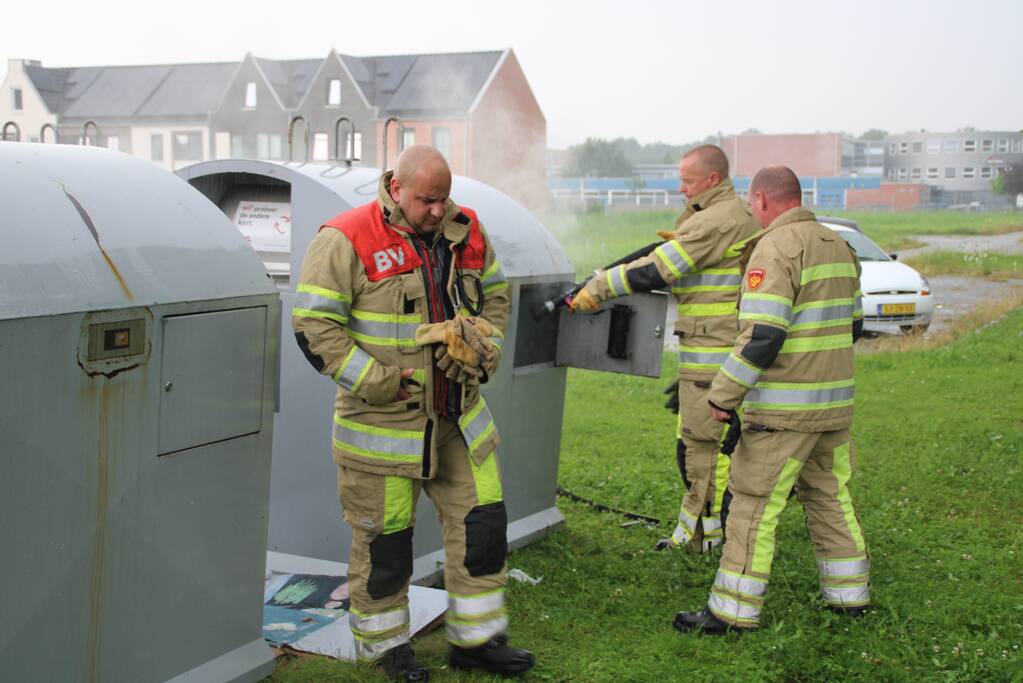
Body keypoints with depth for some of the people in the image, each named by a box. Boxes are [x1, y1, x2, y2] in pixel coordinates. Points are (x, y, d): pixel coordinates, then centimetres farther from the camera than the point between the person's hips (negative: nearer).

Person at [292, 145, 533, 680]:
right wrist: (376, 381, -18)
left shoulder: (465, 231, 5)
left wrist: (486, 350, 5)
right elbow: (314, 324, -15)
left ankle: (475, 639, 25)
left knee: (482, 520, 10)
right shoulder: (346, 241, -14)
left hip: (459, 416, 6)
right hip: (382, 423, -5)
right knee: (384, 537, 6)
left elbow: (495, 294, 20)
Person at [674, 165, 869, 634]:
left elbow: (762, 336, -22)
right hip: (835, 402, 8)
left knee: (755, 504, -2)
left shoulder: (775, 249, -15)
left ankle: (734, 611, 2)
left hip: (784, 409, -8)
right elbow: (852, 325, 20)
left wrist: (723, 394, -16)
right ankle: (850, 595, 28)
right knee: (830, 497, 18)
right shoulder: (838, 247, 13)